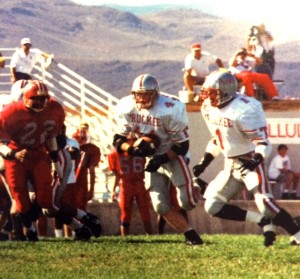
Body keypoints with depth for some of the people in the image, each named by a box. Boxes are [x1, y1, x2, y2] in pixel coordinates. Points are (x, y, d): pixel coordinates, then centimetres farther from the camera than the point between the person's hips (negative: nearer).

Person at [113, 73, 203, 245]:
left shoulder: (170, 110, -27)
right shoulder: (127, 109, -12)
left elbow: (182, 145, -19)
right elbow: (118, 140, -5)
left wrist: (162, 159, -28)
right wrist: (133, 149, -26)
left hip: (172, 155, -4)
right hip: (153, 159, 4)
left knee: (186, 201, -15)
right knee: (161, 205, -4)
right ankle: (190, 235, 9)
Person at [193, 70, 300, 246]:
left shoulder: (243, 110, -23)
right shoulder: (209, 109, 2)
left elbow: (263, 142, -23)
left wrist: (256, 160, -41)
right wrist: (203, 164, 16)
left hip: (251, 162, -9)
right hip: (231, 165, 9)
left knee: (265, 202, -26)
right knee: (213, 207, 3)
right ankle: (263, 221, 6)